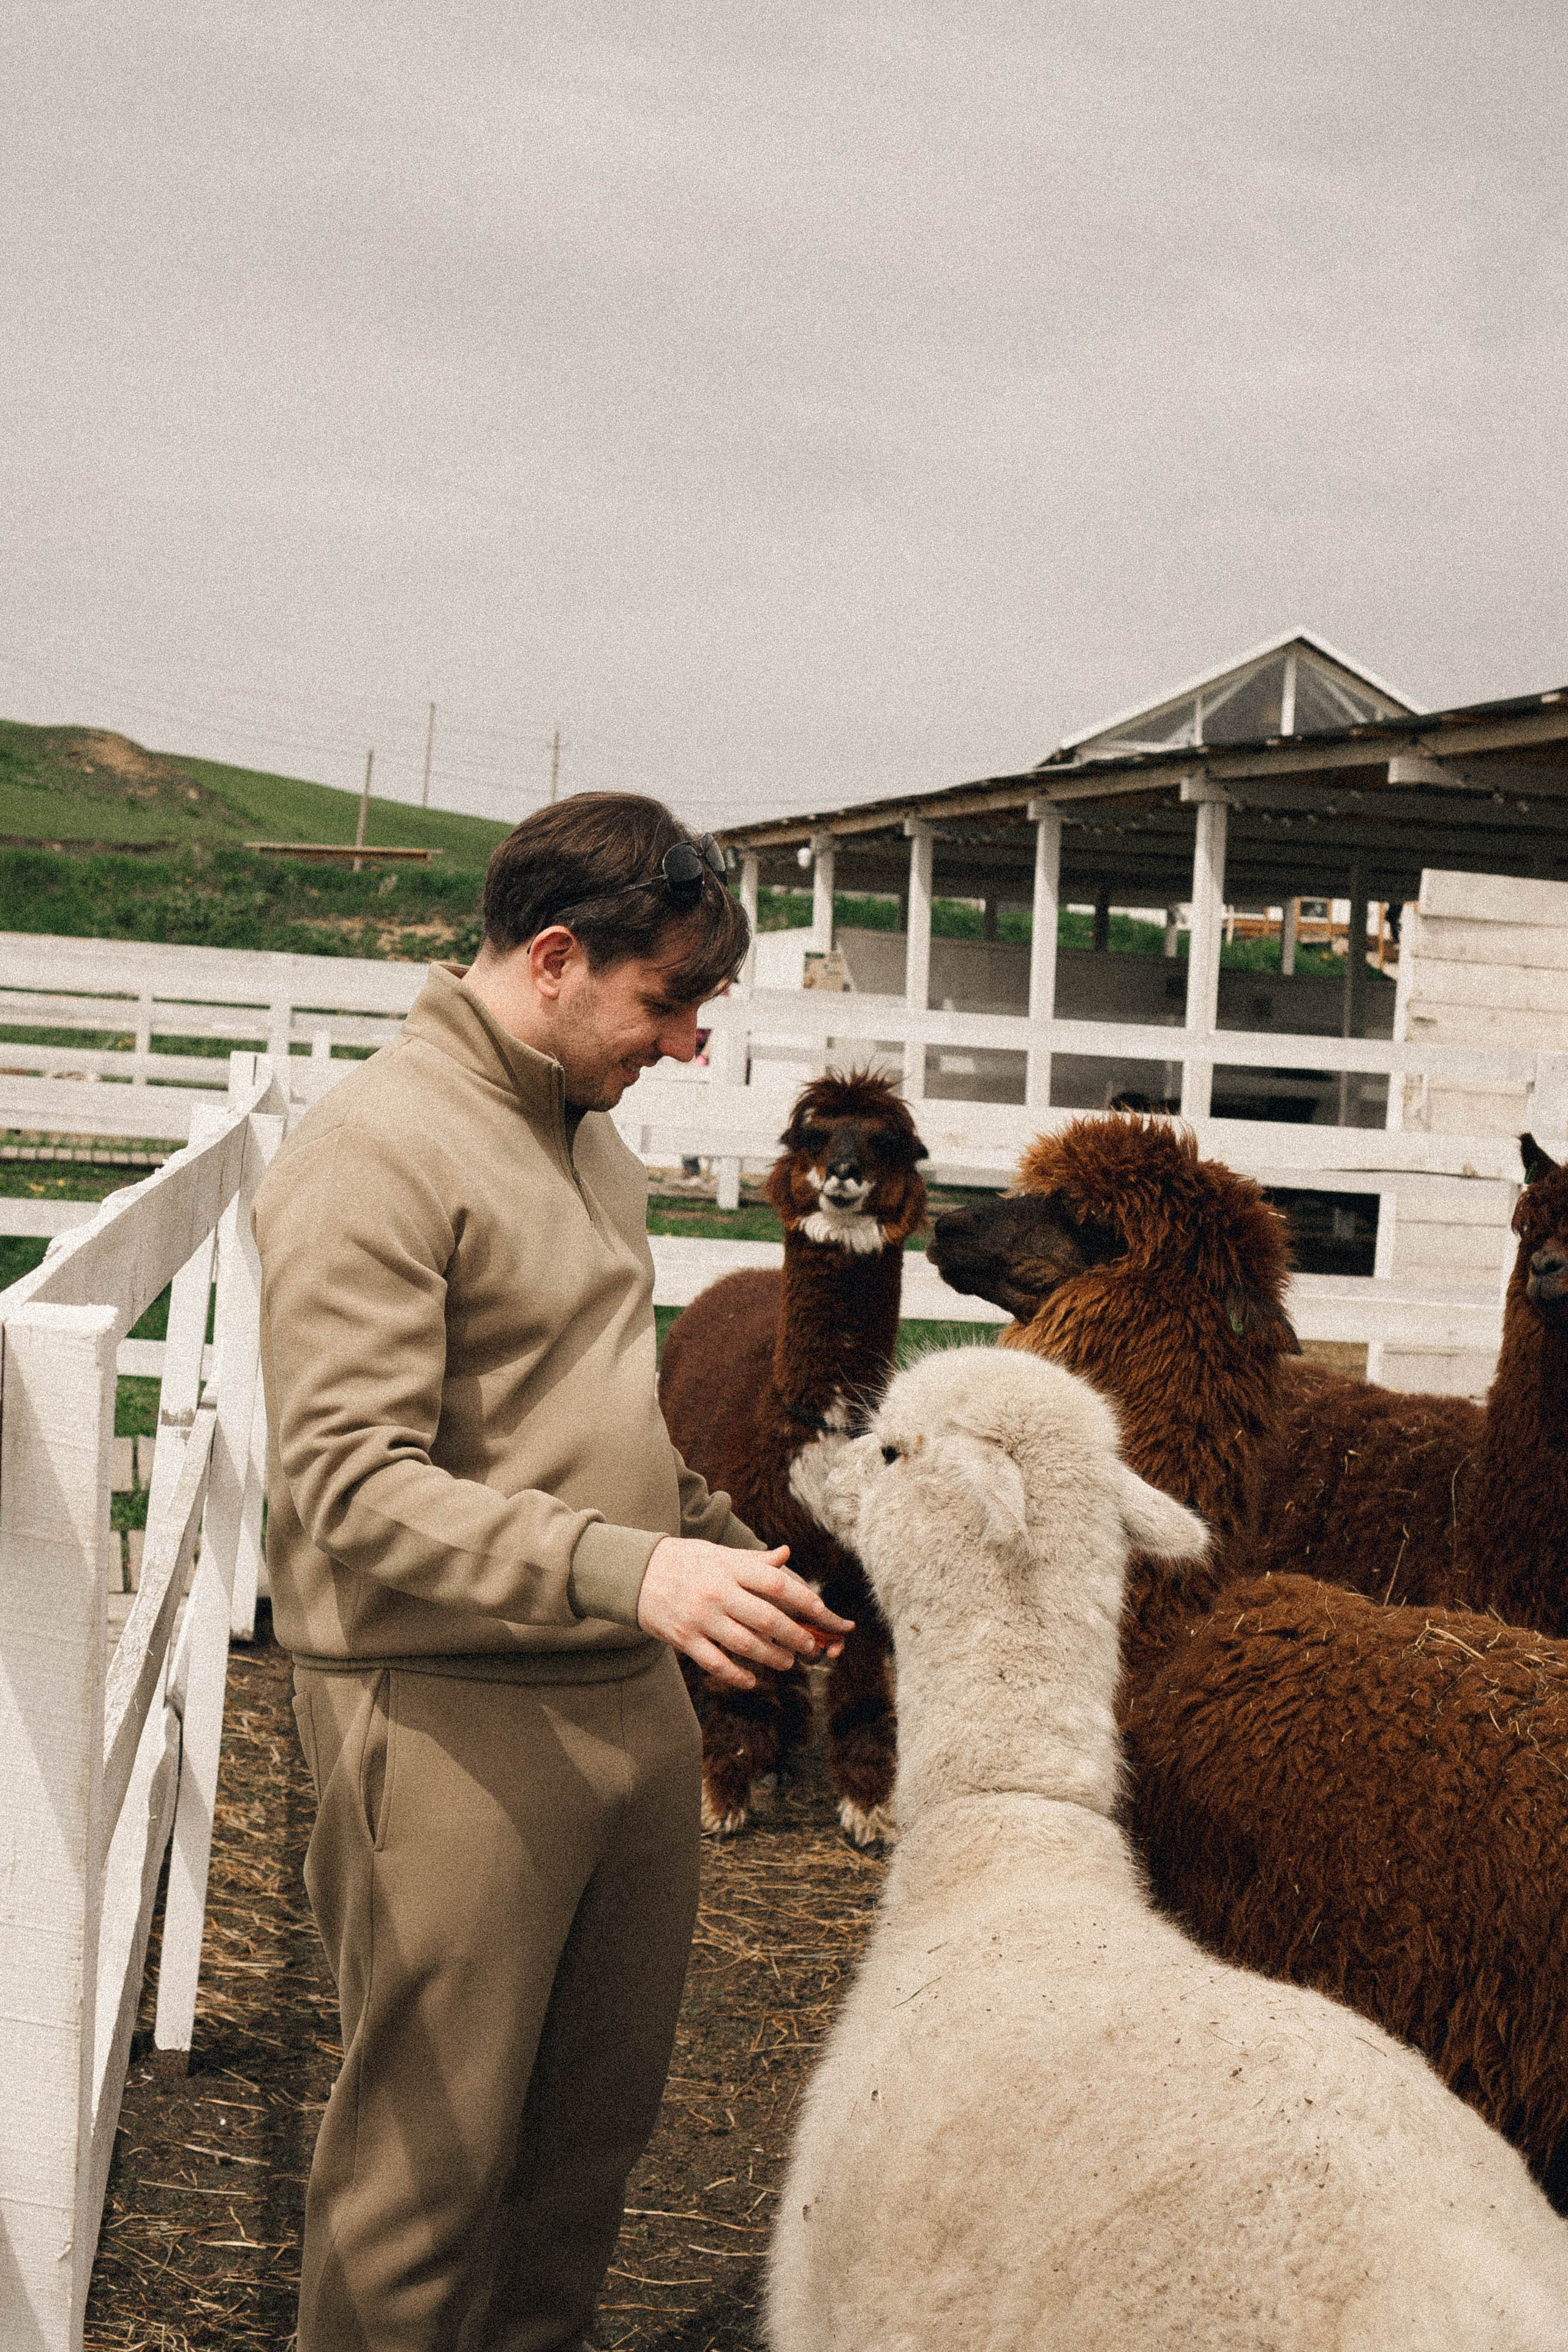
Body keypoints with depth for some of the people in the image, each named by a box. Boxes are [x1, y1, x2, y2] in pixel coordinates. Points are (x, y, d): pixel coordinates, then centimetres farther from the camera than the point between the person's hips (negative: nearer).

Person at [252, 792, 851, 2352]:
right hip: (449, 1718, -8)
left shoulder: (589, 1137, 14)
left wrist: (729, 1547, 20)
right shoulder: (377, 1150, -14)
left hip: (630, 1697, 8)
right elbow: (349, 1485, -22)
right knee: (432, 2151, 0)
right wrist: (625, 1568, -30)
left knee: (601, 2110, 15)